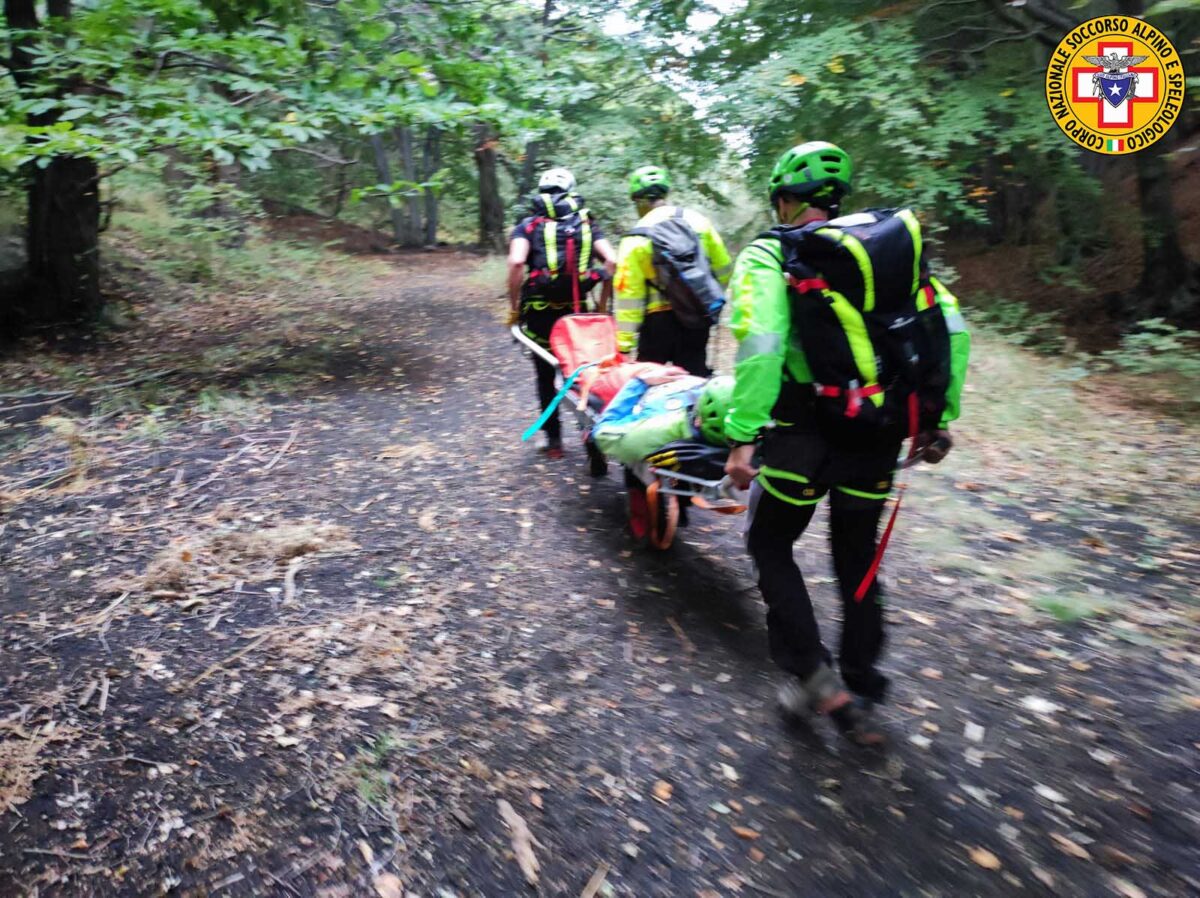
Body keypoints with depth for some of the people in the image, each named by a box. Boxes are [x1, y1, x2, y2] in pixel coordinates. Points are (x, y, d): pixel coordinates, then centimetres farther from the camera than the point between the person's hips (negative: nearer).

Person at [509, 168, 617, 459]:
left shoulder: (529, 225, 3)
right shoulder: (586, 224, 9)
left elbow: (516, 263, -15)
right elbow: (611, 261, -5)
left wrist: (514, 307, -8)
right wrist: (602, 303, 3)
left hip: (540, 310, -1)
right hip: (578, 310, 2)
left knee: (546, 375, 11)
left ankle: (553, 438, 17)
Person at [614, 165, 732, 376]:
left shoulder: (637, 238, -11)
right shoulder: (698, 220, 1)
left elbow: (628, 294, -13)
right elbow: (723, 269, 6)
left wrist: (624, 344, -10)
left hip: (660, 319, -4)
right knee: (695, 374, 12)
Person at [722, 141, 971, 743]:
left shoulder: (770, 255, -6)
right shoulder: (894, 243, 10)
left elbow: (761, 348, -22)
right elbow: (952, 331, 5)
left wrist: (742, 436, -20)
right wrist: (939, 418, 11)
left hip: (808, 434, -5)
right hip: (879, 438, 5)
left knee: (770, 545, 17)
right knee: (858, 557, 20)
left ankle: (814, 677, 12)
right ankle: (862, 692, 30)